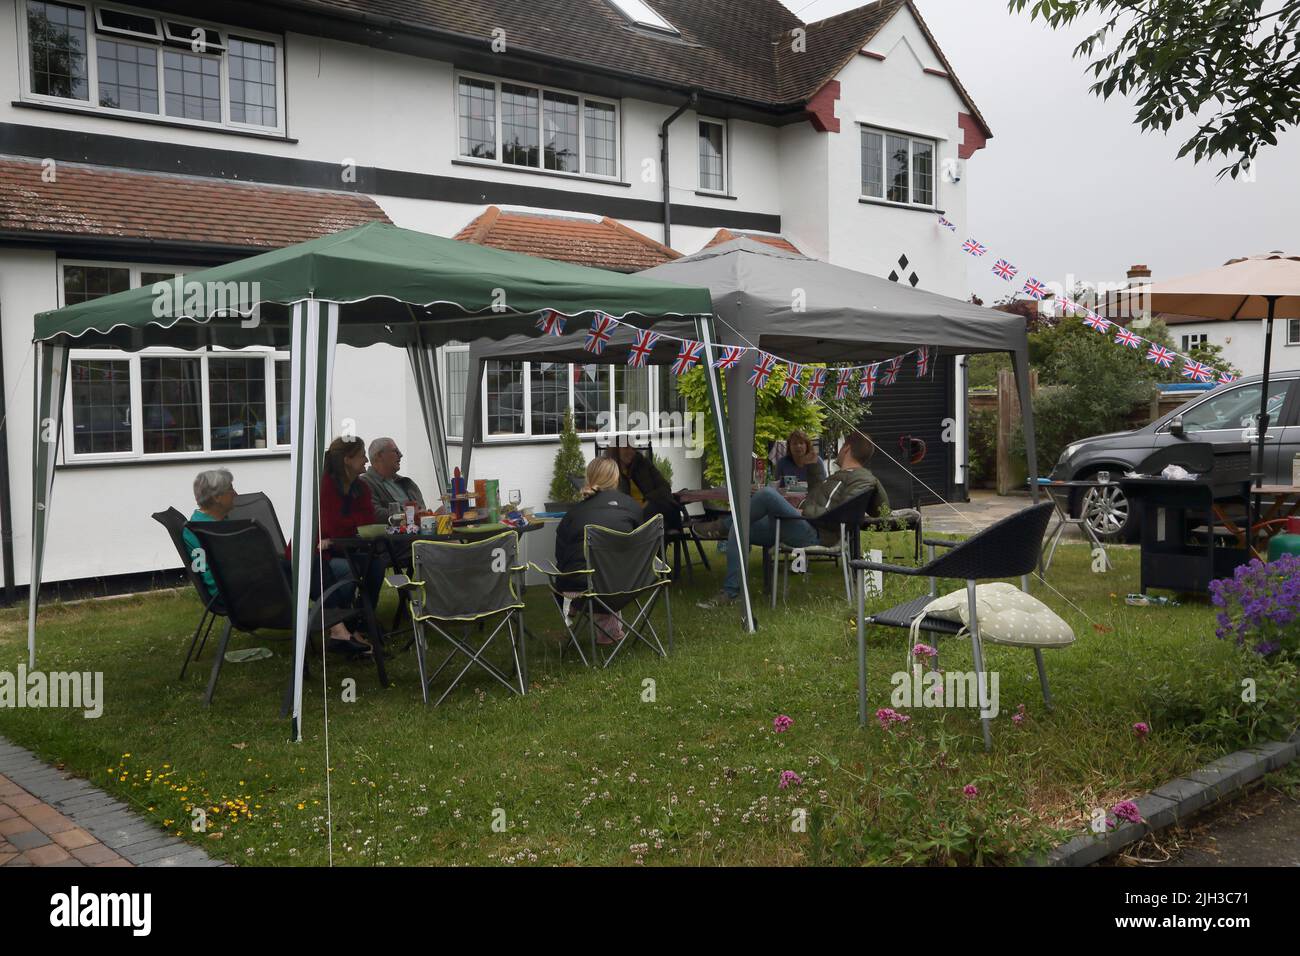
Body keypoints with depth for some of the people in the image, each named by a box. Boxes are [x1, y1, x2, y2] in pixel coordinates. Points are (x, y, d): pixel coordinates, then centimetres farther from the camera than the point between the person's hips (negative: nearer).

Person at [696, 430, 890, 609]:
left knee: (768, 494, -29)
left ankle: (721, 528, -7)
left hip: (815, 533, -11)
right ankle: (730, 593, -4)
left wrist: (805, 511, -13)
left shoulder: (862, 479, -2)